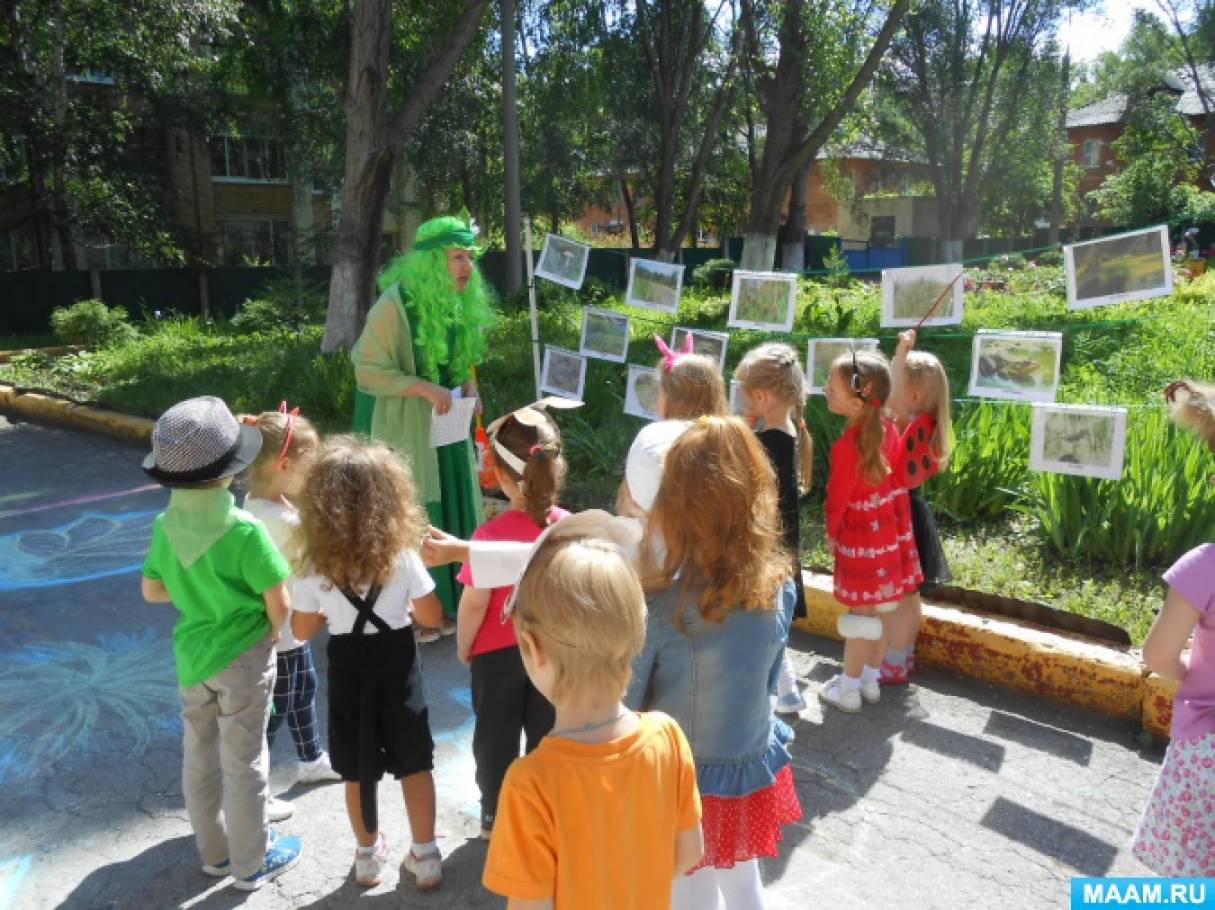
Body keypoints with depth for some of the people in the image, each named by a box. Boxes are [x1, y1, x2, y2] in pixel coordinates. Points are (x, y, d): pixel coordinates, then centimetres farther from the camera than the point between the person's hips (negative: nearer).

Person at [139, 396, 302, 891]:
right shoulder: (244, 529, -24)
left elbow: (153, 591, 6)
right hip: (242, 658, -5)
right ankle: (252, 862, 27)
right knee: (243, 763, 10)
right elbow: (279, 603, -20)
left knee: (199, 759, 20)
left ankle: (216, 851, 39)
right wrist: (272, 631, 0)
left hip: (191, 654, 6)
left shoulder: (164, 526, -7)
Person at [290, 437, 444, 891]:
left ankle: (368, 855, 35)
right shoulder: (402, 554, -14)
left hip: (347, 666, 1)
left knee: (358, 770, 18)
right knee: (415, 763, 15)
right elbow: (432, 616, -6)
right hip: (396, 663, -1)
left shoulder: (315, 564, -12)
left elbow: (302, 630, -2)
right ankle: (424, 855, 25)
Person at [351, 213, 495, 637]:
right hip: (401, 425, -7)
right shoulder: (396, 303, -21)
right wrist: (423, 388, -26)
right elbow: (367, 369, -18)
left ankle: (448, 602, 29)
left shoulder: (462, 304, 1)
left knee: (451, 509, 13)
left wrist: (467, 385, -4)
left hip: (444, 420, 7)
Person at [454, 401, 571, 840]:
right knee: (547, 735, 19)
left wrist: (463, 646, -1)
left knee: (495, 738, 18)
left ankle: (495, 817, 34)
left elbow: (475, 604, -19)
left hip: (497, 654, -2)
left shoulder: (490, 535, -25)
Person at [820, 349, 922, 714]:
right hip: (890, 530, 7)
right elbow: (897, 482, 7)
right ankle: (871, 680, 32)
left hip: (860, 537, -7)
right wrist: (900, 524, 18)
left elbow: (839, 498, -15)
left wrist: (831, 533, 3)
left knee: (860, 613, 5)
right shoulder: (888, 429, -4)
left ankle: (848, 689, 20)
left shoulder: (846, 446, -26)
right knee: (880, 610, 17)